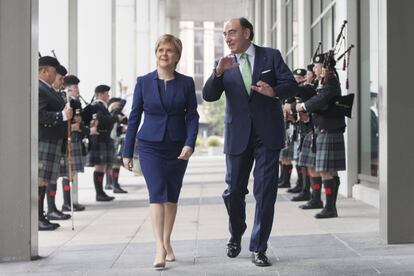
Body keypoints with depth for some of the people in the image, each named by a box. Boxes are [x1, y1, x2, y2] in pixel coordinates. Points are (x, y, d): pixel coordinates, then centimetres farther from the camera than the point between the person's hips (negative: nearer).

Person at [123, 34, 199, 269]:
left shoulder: (186, 83, 2)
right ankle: (160, 248, -17)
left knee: (172, 195, 9)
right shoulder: (144, 82, 1)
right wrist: (128, 152, 4)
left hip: (178, 147, 2)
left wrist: (190, 143, -15)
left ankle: (167, 242, 24)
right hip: (150, 146, -1)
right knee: (157, 193, -13)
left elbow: (192, 116, 1)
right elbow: (134, 117, 4)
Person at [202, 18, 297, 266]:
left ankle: (259, 249, 9)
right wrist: (218, 72, -23)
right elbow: (209, 96, -5)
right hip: (238, 136, 2)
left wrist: (273, 91, -23)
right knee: (234, 190, 9)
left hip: (268, 134, -1)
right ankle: (236, 235, 35)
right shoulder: (224, 65, 5)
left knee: (265, 192, -1)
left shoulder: (271, 56, 2)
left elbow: (292, 86, -2)